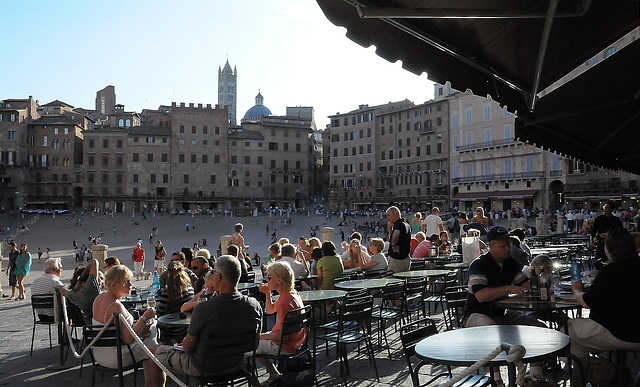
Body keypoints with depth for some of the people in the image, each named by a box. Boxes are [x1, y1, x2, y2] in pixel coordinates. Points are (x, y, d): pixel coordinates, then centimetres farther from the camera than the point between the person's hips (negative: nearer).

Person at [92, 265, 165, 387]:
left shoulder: (100, 298, 4)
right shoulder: (116, 306, -26)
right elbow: (128, 339, -27)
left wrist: (139, 327, 3)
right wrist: (144, 318, -20)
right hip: (115, 358, -10)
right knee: (155, 350, 2)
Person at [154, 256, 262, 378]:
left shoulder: (203, 309, -30)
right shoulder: (255, 306, -17)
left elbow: (187, 347, -16)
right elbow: (254, 344, -1)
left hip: (204, 369, -5)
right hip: (235, 366, 5)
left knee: (160, 351, 20)